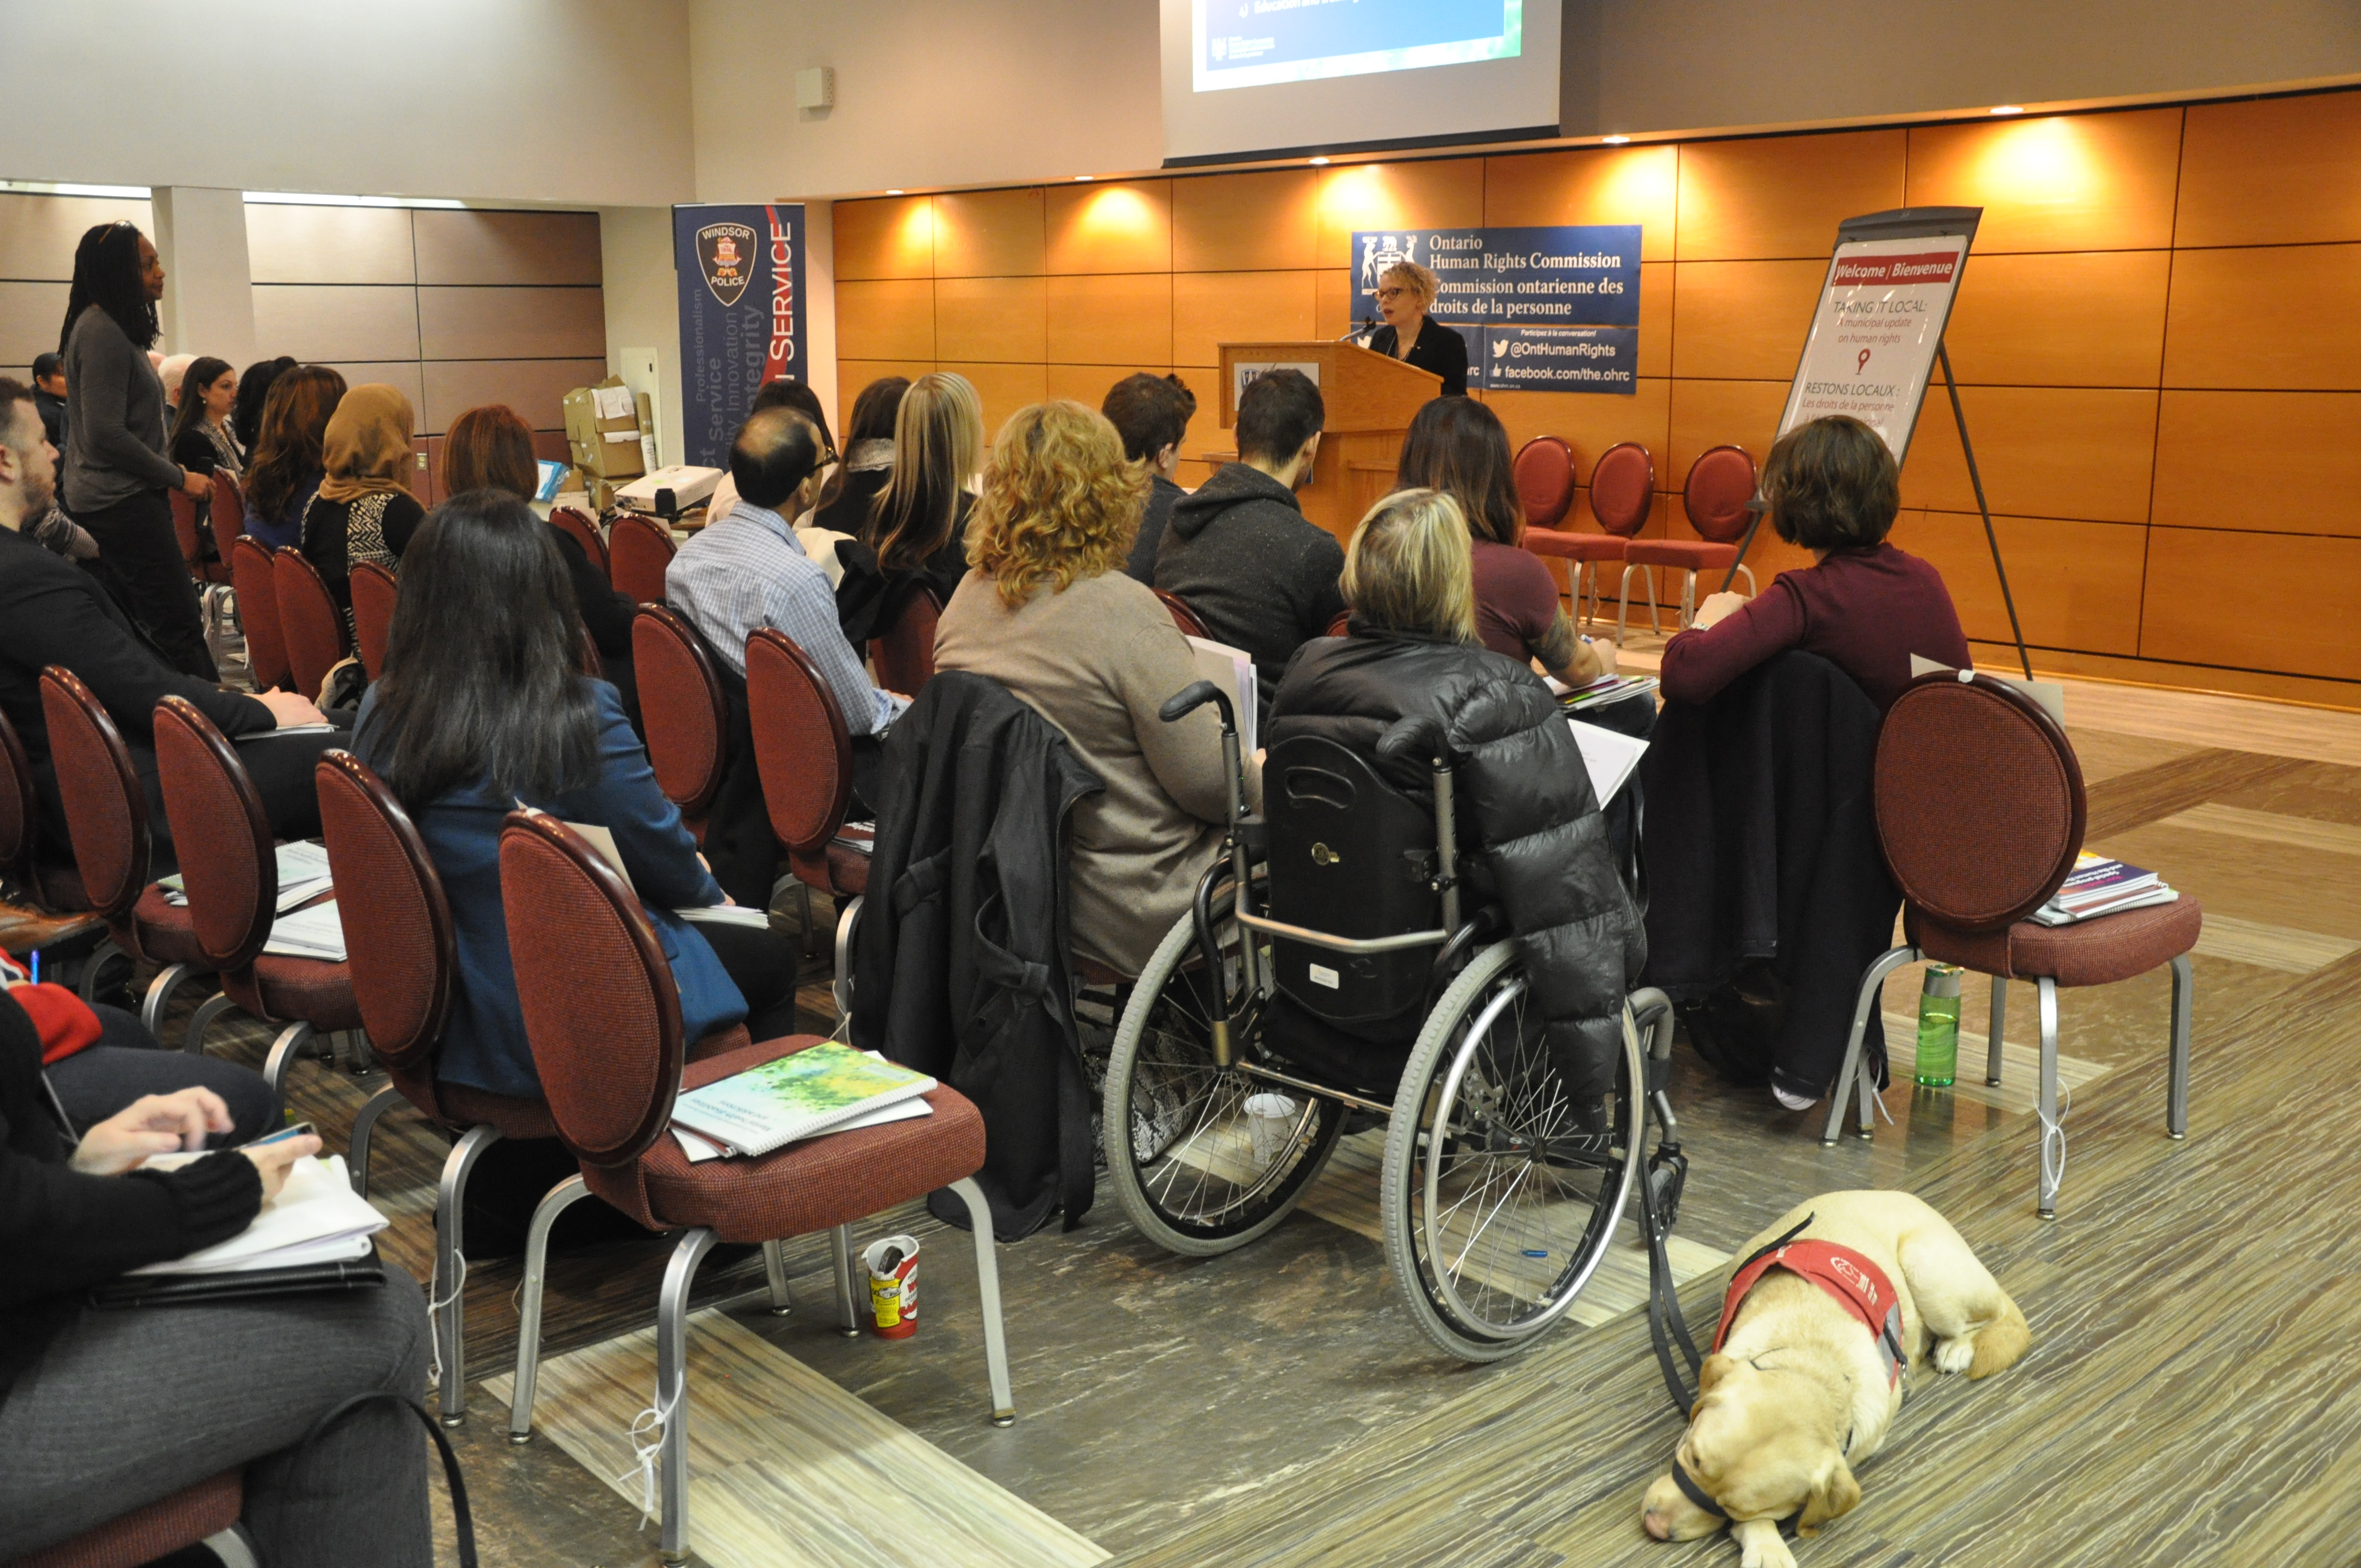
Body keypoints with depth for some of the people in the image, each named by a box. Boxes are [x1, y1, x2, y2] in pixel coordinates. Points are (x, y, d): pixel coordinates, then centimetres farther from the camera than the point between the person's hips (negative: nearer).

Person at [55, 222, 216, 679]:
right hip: (121, 500, -11)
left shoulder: (108, 327, 15)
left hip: (110, 499, 11)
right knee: (180, 627, -13)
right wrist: (179, 477, -13)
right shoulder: (102, 333, -16)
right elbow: (107, 436, -20)